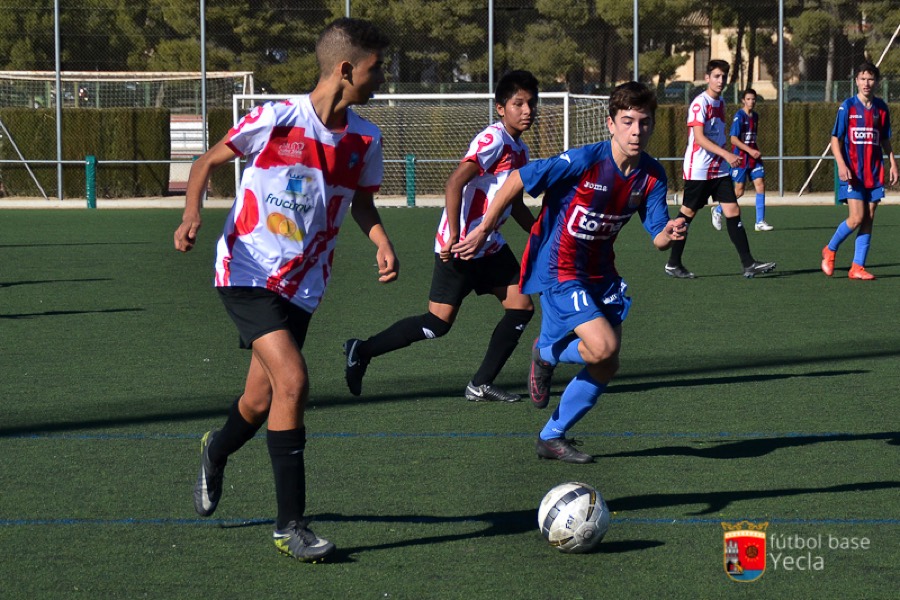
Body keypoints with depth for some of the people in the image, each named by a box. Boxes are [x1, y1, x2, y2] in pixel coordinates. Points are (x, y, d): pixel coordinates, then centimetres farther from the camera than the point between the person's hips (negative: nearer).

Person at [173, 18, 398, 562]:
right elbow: (209, 162, -3)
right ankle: (291, 525, -13)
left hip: (303, 286, 6)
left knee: (262, 403, 10)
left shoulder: (364, 140, 1)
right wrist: (193, 213, -20)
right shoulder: (277, 119, -14)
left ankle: (217, 453, 47)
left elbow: (362, 202, 18)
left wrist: (382, 242, -2)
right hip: (247, 273, -6)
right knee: (292, 381, -22)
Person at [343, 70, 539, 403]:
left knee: (521, 306, 1)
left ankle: (481, 385, 7)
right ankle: (361, 351, 3)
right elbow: (454, 183, -24)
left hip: (491, 245, 9)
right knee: (439, 322, -9)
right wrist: (454, 238, -27)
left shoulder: (519, 150, 13)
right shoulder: (493, 139, -16)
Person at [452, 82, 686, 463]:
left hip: (599, 274, 7)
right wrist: (483, 230, -10)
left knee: (606, 367, 7)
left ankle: (552, 438, 26)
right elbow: (517, 181, -15)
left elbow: (657, 238, -5)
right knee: (603, 346, -23)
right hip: (558, 271, -7)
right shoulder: (583, 161, -22)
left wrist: (670, 234, -29)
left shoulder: (652, 176, -4)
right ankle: (546, 355, 10)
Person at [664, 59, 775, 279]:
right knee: (687, 214, 2)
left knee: (733, 211, -2)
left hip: (719, 169, 7)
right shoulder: (700, 103, -13)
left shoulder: (720, 103, 12)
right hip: (697, 170, -7)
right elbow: (699, 138, -22)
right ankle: (673, 264, 13)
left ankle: (748, 264, -6)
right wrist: (726, 154, -30)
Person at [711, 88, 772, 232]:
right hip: (741, 157, -6)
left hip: (754, 156, 6)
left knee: (760, 185, -6)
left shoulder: (755, 116, 12)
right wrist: (750, 150, -21)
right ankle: (718, 210, 21)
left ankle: (760, 222, -3)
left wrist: (757, 151, 11)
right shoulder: (739, 116, -11)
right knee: (739, 191, -2)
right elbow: (733, 139, -17)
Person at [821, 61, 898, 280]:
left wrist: (893, 163, 8)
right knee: (856, 218, -13)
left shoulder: (881, 108, 8)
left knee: (868, 220, 2)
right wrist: (841, 164, -16)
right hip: (852, 172, -4)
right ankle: (830, 250, 10)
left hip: (874, 173, 4)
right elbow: (835, 139, -3)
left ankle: (857, 267, 6)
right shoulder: (848, 106, -3)